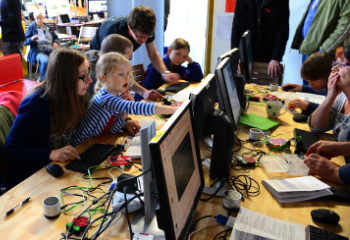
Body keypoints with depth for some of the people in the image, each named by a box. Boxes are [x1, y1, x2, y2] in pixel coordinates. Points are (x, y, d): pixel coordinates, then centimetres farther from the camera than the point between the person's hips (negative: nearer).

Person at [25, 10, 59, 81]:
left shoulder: (48, 28, 23)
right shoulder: (31, 27, 11)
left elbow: (56, 37, 28)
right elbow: (25, 41, 5)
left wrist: (55, 42, 4)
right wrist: (32, 39, -18)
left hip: (51, 51, 3)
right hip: (38, 52, -3)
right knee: (45, 61, -38)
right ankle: (42, 79, -13)